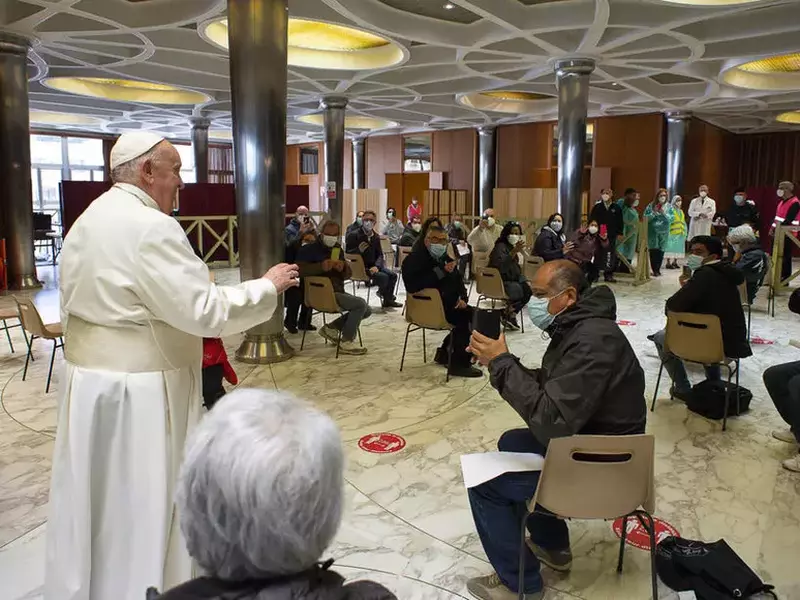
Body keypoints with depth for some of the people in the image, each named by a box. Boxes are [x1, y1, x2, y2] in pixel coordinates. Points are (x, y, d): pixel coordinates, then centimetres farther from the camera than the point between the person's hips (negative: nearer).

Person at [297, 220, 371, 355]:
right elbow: (300, 269, -20)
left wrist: (343, 267, -10)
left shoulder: (338, 249, 17)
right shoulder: (309, 249, -4)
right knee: (360, 304, -22)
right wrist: (321, 267, -31)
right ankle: (347, 342, -10)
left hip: (338, 291, 9)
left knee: (366, 311, 6)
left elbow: (347, 275, 14)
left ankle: (331, 328, 13)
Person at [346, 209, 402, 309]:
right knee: (384, 277, -22)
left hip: (373, 266, 6)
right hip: (361, 267, -6)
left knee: (392, 275, -8)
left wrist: (376, 266, -11)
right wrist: (359, 250, -29)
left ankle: (388, 300, 10)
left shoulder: (375, 237, 10)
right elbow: (347, 253, -10)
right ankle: (382, 292, 12)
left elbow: (380, 254, 9)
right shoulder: (353, 235, -7)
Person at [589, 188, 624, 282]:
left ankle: (608, 274, 8)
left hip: (612, 236, 1)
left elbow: (620, 222, 6)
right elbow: (591, 220, 3)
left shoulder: (616, 207, 5)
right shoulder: (597, 206, 3)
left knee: (610, 255, 1)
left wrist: (619, 233, 1)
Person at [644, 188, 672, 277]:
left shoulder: (669, 207, 5)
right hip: (652, 232, -1)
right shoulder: (651, 206, 2)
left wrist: (664, 213, -15)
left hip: (664, 232, 1)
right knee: (653, 251, -6)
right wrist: (654, 213, -14)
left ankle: (658, 269, 12)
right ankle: (654, 270, 1)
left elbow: (671, 219, -2)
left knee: (661, 252, 1)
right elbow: (645, 218, -2)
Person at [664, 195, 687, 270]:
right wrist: (668, 231, -17)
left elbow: (684, 223, 21)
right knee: (670, 247, -8)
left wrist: (685, 232, 15)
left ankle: (675, 262, 14)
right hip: (672, 232, -7)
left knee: (678, 248, 7)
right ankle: (668, 263, -6)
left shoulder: (681, 211, 19)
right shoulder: (671, 210, -3)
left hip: (680, 233, 7)